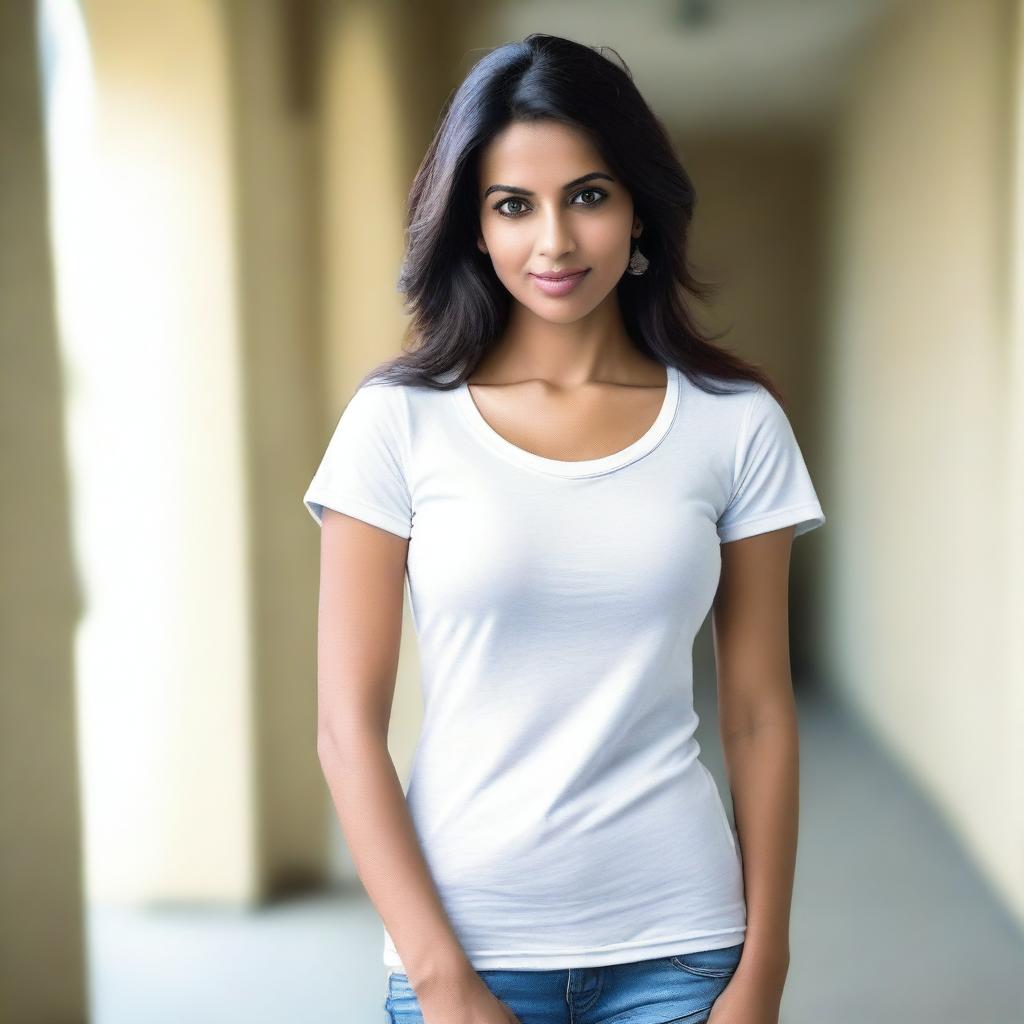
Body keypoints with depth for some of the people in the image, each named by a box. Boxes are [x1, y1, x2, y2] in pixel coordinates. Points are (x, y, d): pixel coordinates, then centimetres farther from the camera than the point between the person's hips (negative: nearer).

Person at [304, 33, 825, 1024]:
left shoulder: (737, 422, -2)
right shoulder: (399, 421, -6)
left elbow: (758, 717, 1)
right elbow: (348, 727, -7)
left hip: (677, 944, 1)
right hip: (465, 938, -1)